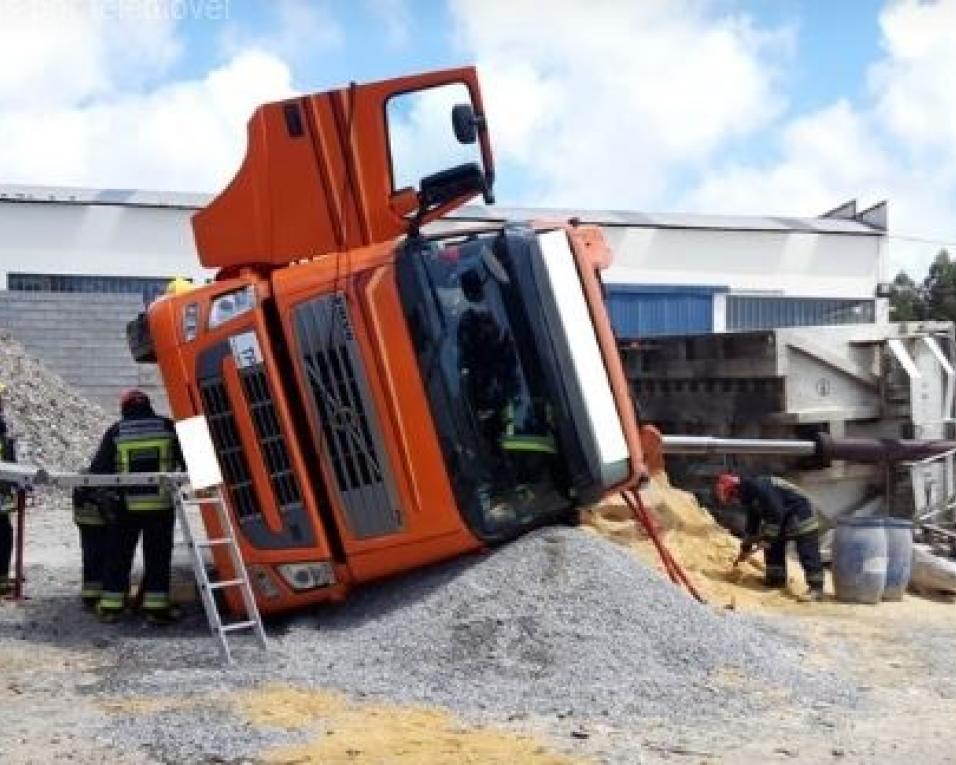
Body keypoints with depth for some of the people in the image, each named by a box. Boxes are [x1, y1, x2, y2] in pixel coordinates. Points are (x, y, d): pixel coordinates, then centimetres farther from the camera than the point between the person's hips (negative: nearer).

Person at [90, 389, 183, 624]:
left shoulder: (116, 431, 2)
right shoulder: (168, 427, 3)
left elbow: (99, 468, 1)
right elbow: (185, 460, 6)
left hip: (127, 505, 0)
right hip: (161, 505, 0)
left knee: (118, 555, 11)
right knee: (158, 556, 6)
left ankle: (111, 605, 14)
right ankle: (156, 606, 4)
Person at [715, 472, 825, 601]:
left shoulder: (759, 487, -25)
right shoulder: (748, 495, 7)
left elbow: (775, 513, -28)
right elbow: (752, 523, 19)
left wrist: (767, 538, -22)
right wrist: (746, 547, 22)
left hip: (799, 513, -10)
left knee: (807, 553, -12)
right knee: (773, 548, 11)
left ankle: (816, 588, -13)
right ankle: (776, 581, 19)